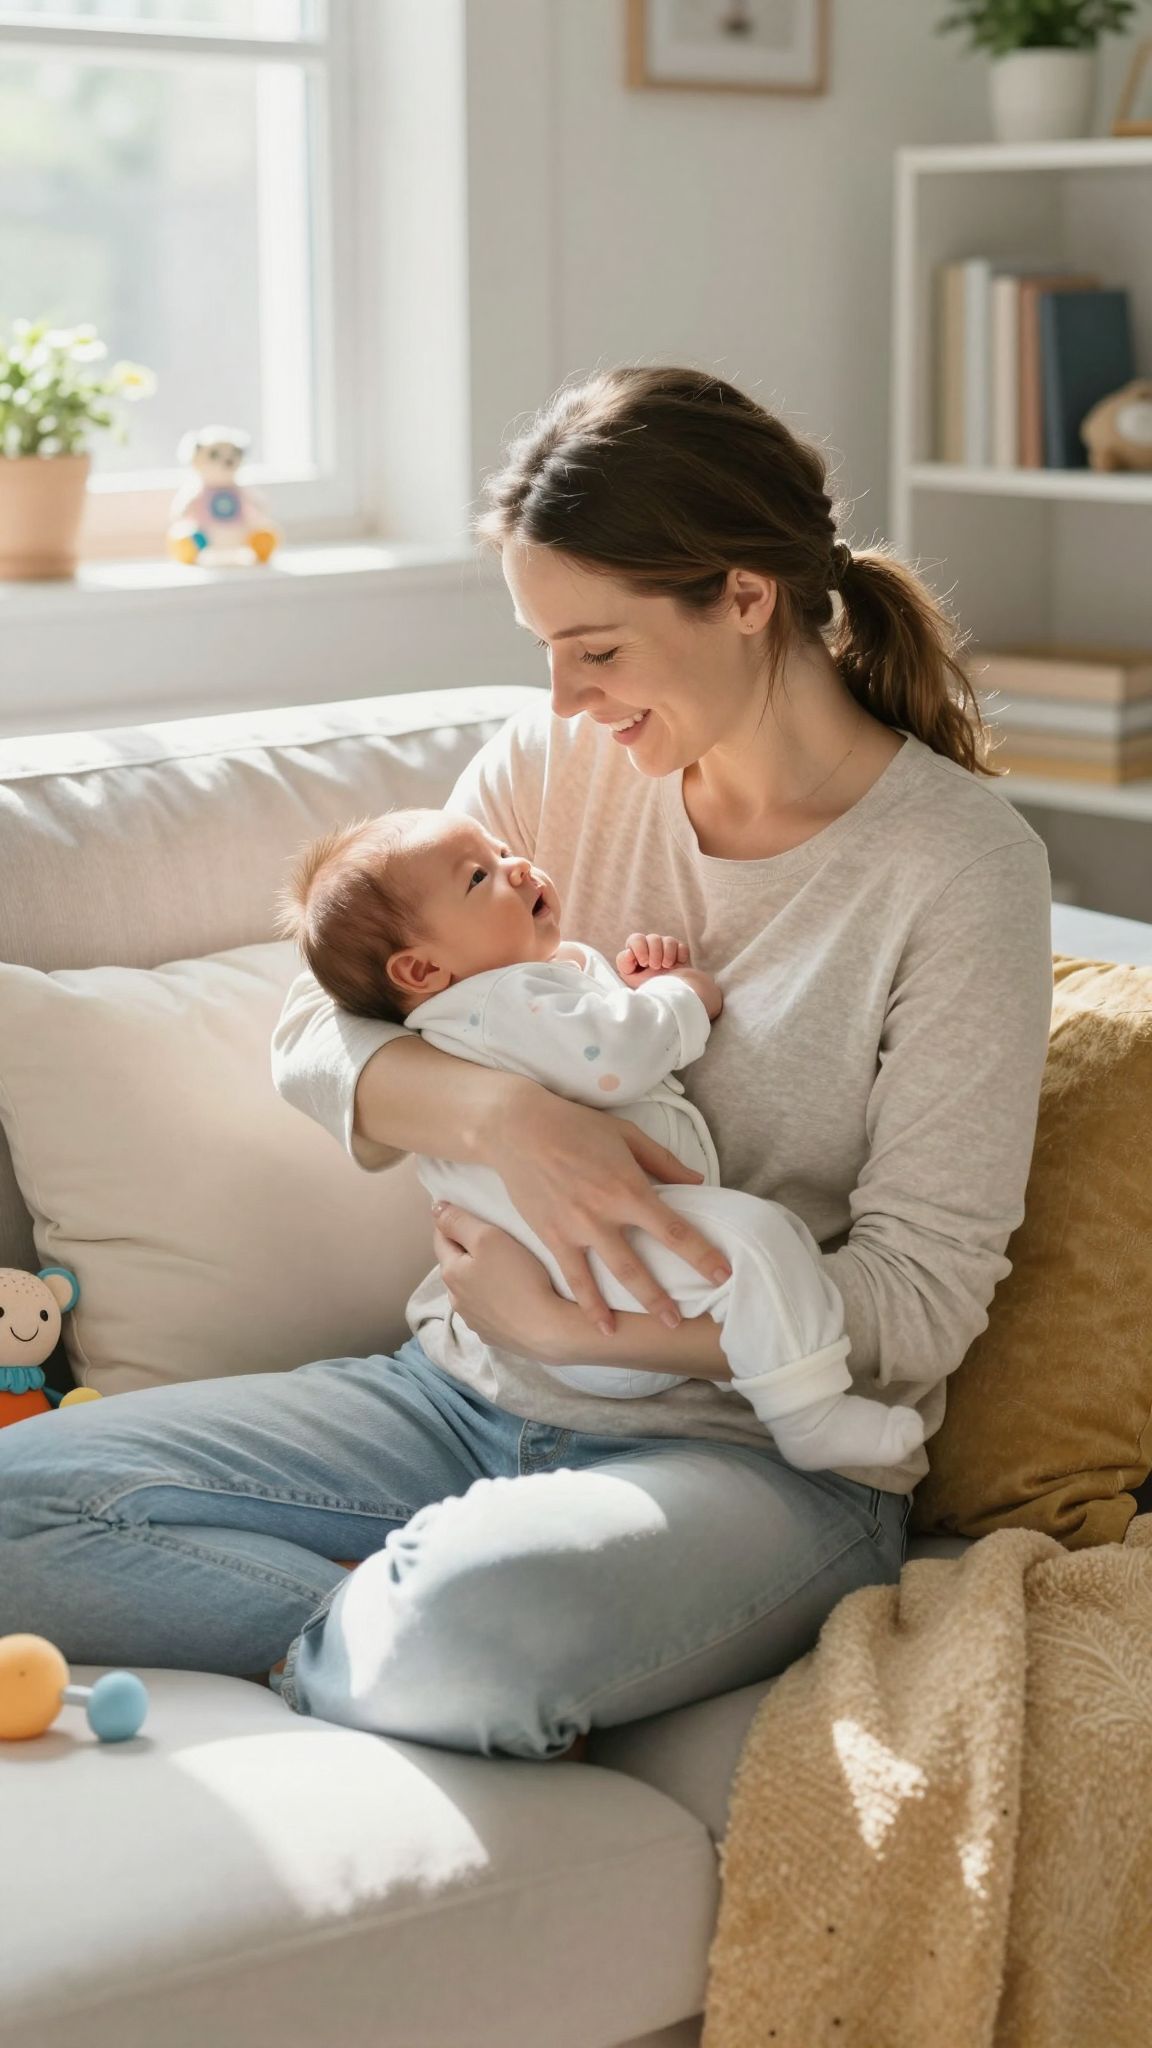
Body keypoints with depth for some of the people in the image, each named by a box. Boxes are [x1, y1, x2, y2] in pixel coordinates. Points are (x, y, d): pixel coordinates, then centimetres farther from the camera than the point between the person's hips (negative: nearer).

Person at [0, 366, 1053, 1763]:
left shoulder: (962, 863, -11)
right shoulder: (558, 763, 4)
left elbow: (917, 1307, -13)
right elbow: (315, 1041, -2)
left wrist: (569, 1325, -21)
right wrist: (503, 1111, -24)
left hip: (763, 1451, -5)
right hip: (464, 1390, 6)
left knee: (474, 1629, -39)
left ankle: (348, 1646, -7)